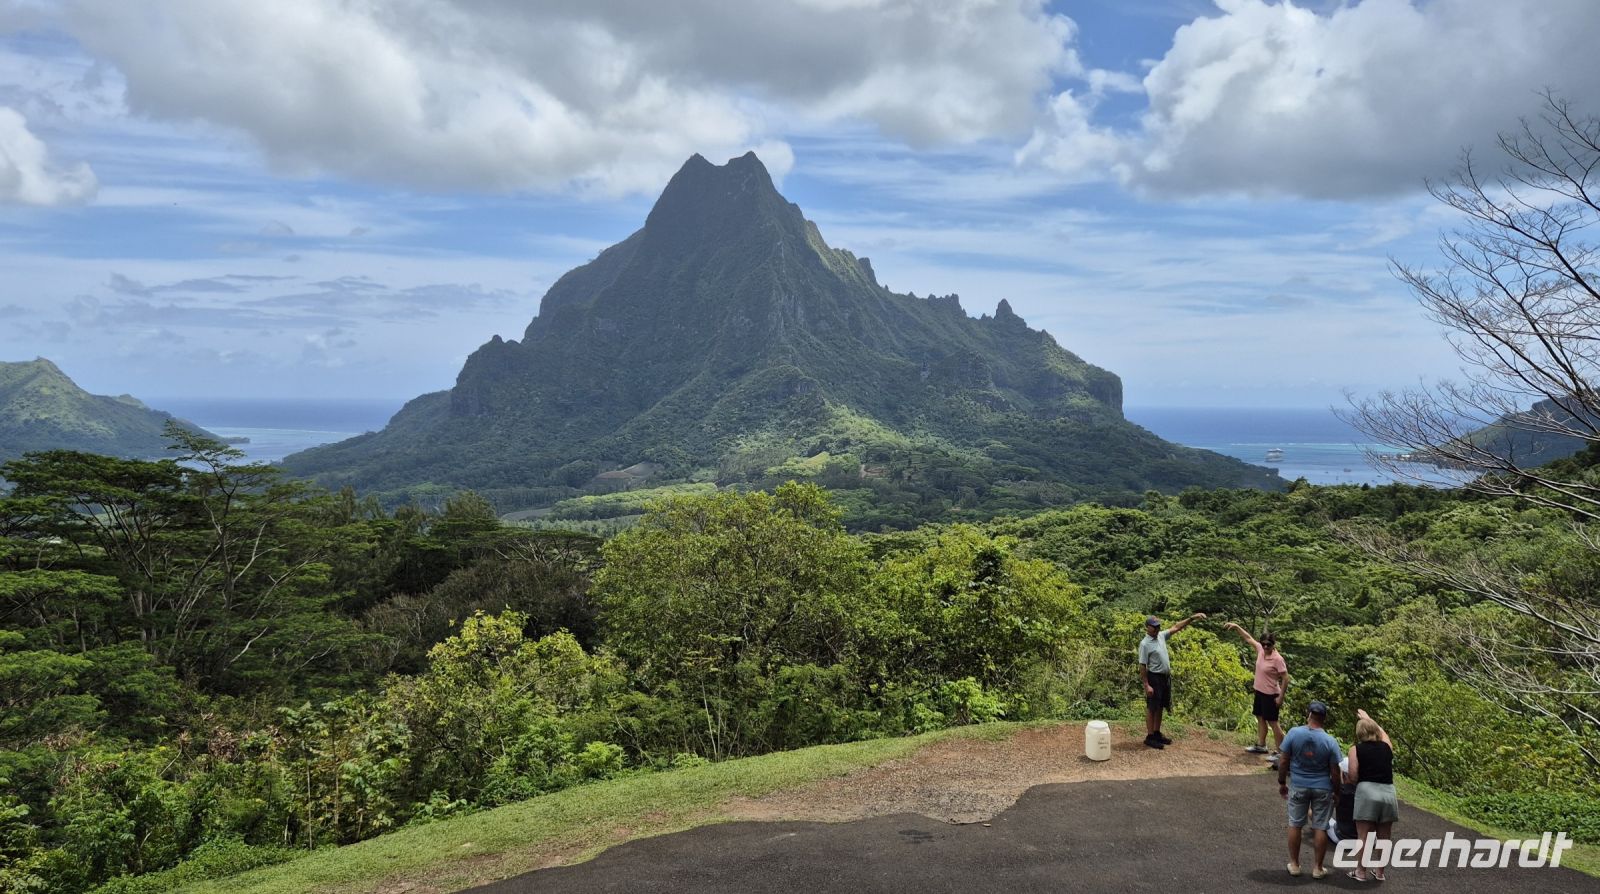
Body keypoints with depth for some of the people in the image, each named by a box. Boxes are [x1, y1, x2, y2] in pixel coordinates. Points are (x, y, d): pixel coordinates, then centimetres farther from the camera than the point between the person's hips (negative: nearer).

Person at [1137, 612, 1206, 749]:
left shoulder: (1161, 636, 5)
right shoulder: (1145, 644, -18)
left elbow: (1176, 627, 11)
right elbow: (1142, 666, -18)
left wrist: (1192, 618, 1)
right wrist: (1147, 685, -21)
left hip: (1165, 677, 8)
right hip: (1154, 678, -8)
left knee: (1160, 707, 15)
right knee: (1152, 708, -1)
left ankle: (1157, 733, 25)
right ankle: (1150, 737, 5)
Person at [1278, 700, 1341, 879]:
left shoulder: (1294, 733, -12)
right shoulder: (1330, 741, -13)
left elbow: (1284, 762, -7)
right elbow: (1334, 772, -7)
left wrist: (1282, 782, 7)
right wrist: (1336, 792, 9)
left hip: (1298, 786, 0)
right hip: (1323, 789, 0)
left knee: (1295, 825, 12)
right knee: (1321, 828, 9)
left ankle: (1294, 864, 19)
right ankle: (1318, 868, 16)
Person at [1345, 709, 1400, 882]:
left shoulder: (1356, 749, 2)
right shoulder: (1387, 746, 13)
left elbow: (1353, 777, -4)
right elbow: (1383, 733, 37)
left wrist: (1345, 776, 17)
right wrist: (1369, 719, 49)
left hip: (1367, 791, -4)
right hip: (1388, 792, 4)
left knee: (1363, 836, 4)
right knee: (1383, 836, 14)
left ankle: (1361, 872, 9)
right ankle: (1380, 872, 23)